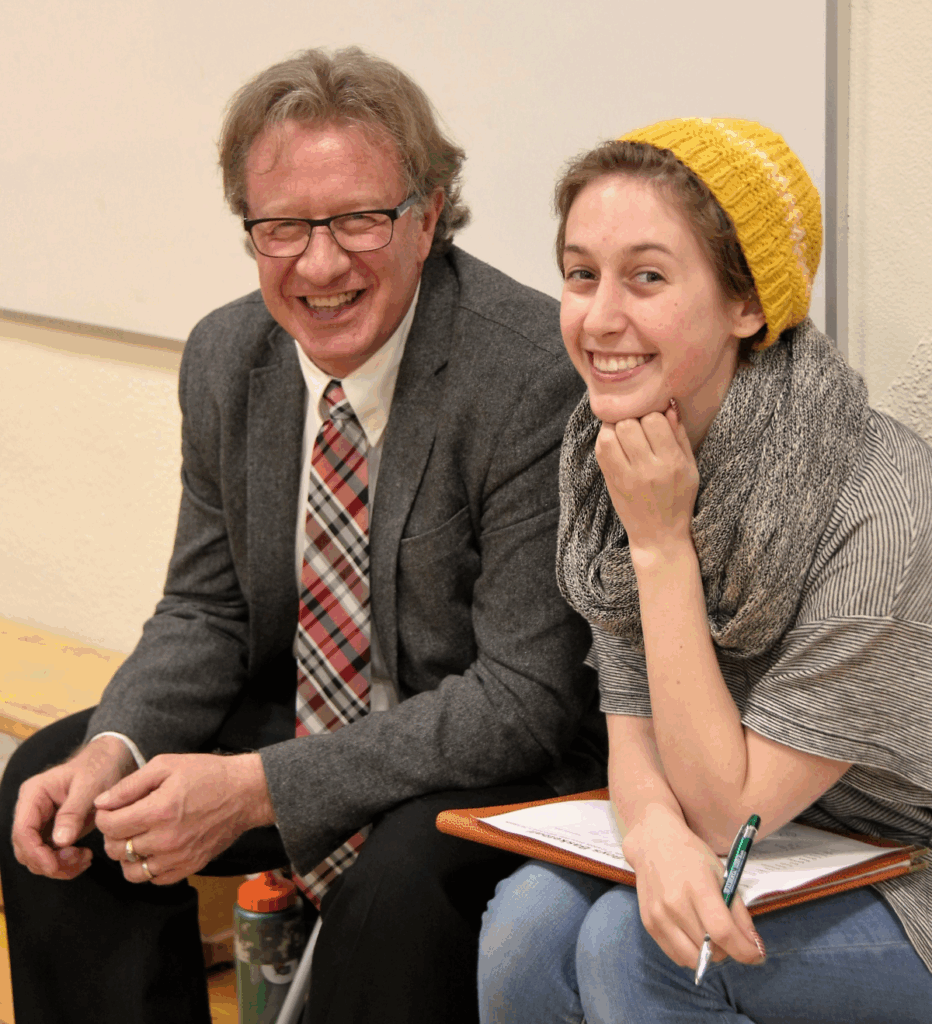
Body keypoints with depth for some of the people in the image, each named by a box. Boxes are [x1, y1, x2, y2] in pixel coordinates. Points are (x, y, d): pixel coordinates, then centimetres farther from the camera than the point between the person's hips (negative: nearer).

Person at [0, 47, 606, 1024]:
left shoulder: (537, 375, -24)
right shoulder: (225, 359, -2)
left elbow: (522, 697, -25)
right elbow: (206, 609, 7)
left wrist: (256, 789, -30)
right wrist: (116, 747, -15)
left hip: (503, 754, -6)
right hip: (297, 716, 6)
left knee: (400, 874, -34)